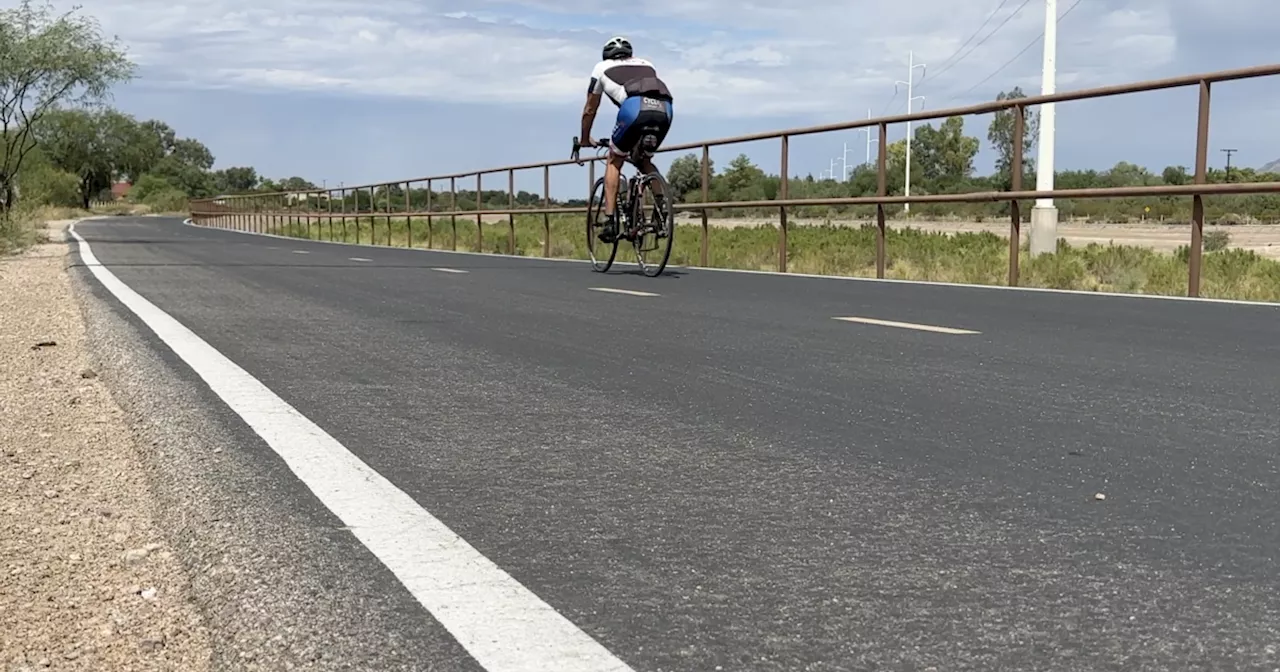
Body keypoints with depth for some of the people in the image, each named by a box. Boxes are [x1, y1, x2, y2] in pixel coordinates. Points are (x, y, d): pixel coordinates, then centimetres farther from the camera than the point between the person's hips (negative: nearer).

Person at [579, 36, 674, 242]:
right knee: (645, 159, 28)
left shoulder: (602, 67, 31)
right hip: (664, 109, 3)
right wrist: (646, 137, 57)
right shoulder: (646, 65, 39)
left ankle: (610, 221, 6)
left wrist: (585, 139, 52)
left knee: (614, 162, 16)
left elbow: (590, 110, 37)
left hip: (634, 107, -3)